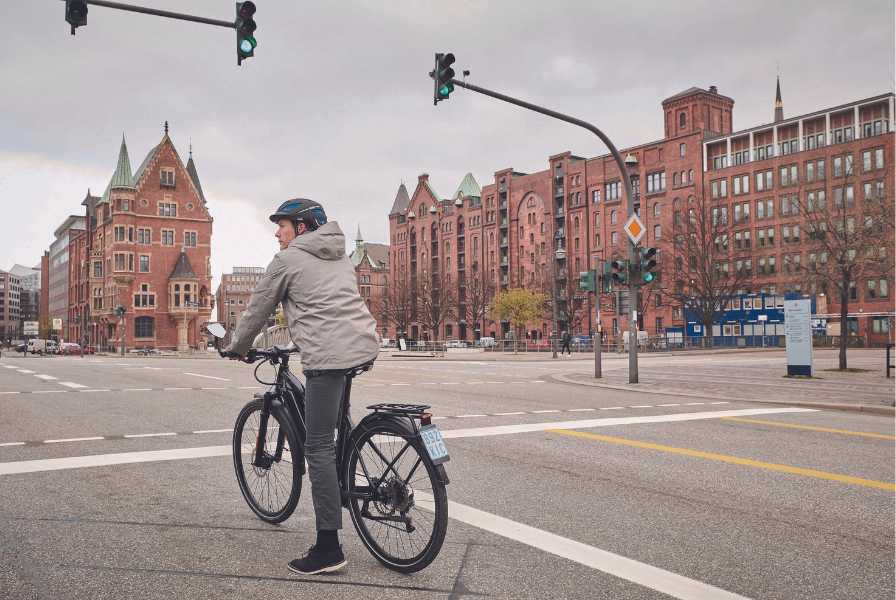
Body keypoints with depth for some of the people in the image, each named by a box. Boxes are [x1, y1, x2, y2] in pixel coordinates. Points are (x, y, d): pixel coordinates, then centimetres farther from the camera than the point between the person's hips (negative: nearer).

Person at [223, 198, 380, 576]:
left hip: (329, 355, -8)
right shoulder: (339, 255, 24)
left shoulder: (288, 259, 4)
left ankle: (328, 548, -3)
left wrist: (236, 348, 26)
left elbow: (258, 309, 10)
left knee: (318, 448, -5)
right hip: (365, 347, 8)